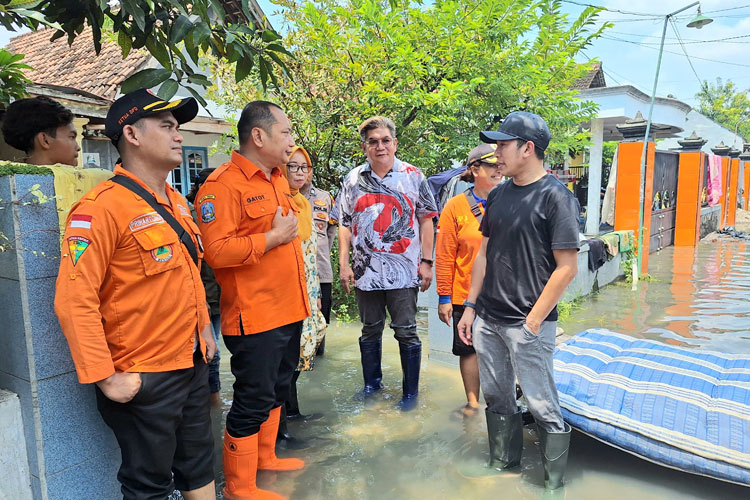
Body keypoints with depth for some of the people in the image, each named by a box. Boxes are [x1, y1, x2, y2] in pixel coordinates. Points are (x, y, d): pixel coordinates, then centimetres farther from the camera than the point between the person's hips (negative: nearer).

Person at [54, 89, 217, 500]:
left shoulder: (175, 202, 9)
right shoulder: (102, 206, -18)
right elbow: (75, 300, -21)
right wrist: (105, 378, -20)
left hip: (192, 364, 8)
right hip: (142, 380, -7)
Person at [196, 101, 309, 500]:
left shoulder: (276, 180, 13)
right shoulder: (222, 185, -16)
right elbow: (218, 251, -26)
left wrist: (303, 295, 23)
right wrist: (274, 237, -20)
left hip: (288, 311, 9)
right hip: (254, 317, -9)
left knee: (277, 390, 22)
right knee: (253, 401, 3)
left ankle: (265, 456, 42)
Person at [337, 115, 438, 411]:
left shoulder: (413, 176, 2)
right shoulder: (353, 180, 7)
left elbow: (426, 220, 2)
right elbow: (345, 225, 9)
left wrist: (426, 262, -3)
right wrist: (344, 264, 2)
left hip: (404, 269, -2)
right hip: (366, 269, 3)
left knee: (406, 332, 3)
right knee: (370, 330, 15)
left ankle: (411, 392, 18)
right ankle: (372, 383, 33)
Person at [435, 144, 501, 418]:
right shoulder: (456, 206, -4)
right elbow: (444, 256, -5)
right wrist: (444, 297, -6)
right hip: (466, 293, -2)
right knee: (469, 348, 11)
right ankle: (472, 401, 29)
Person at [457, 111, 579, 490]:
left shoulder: (555, 196, -12)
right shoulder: (499, 195, 9)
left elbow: (567, 266, -14)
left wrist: (533, 321, -15)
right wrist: (470, 307, 10)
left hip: (528, 325, -7)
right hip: (488, 320, 7)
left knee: (542, 406, 5)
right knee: (497, 399, 19)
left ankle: (553, 482, 26)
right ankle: (503, 465, 39)